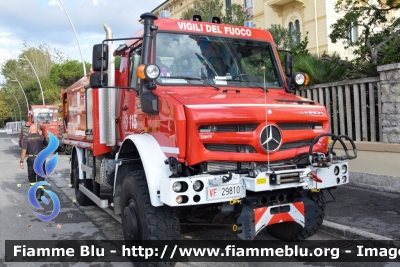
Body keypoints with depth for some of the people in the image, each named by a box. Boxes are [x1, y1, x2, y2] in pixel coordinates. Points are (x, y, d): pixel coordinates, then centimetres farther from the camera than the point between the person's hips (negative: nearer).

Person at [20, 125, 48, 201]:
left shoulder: (26, 138, -3)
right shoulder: (41, 137, -2)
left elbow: (24, 150, -8)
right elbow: (46, 144, 17)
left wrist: (21, 161, -4)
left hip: (31, 159, 1)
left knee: (31, 176, 16)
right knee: (40, 177, 2)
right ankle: (39, 194, -9)